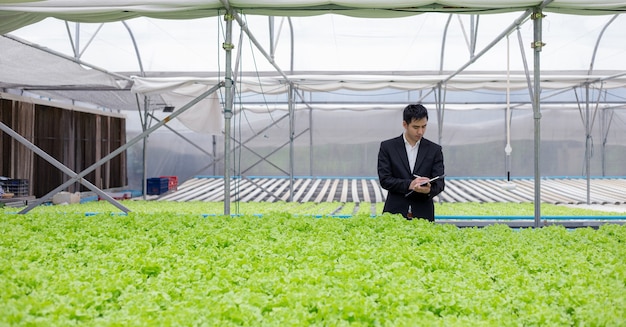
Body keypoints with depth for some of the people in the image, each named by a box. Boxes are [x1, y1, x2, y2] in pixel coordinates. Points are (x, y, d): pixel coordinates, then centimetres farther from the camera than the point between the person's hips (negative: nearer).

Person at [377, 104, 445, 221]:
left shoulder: (434, 150, 6)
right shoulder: (387, 147, 2)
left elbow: (439, 182, 1)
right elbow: (384, 179, -4)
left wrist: (429, 190, -22)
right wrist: (409, 184, -20)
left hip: (423, 215, 1)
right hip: (395, 213, -1)